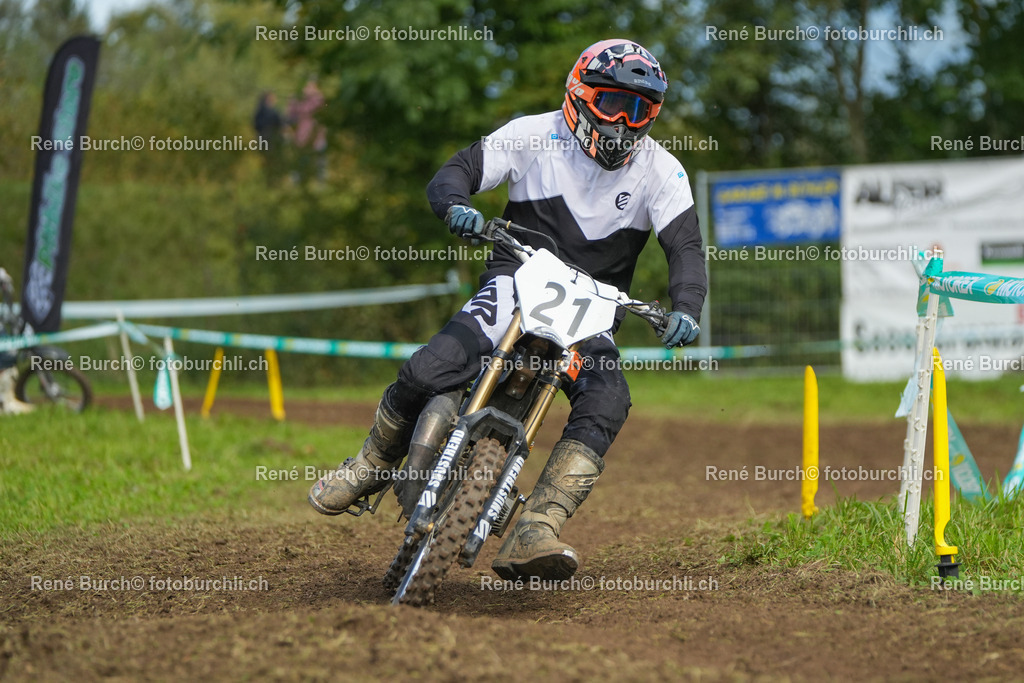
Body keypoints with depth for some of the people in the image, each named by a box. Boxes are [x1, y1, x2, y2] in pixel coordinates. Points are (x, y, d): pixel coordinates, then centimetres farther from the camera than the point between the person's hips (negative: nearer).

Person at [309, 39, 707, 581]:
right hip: (517, 281, -2)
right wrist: (455, 206, -31)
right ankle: (371, 466, 8)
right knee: (425, 374, -25)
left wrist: (686, 309, -31)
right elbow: (454, 173, -5)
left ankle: (532, 538, -35)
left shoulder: (661, 171, -2)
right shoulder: (535, 135, -4)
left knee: (606, 404, -29)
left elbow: (686, 246, -10)